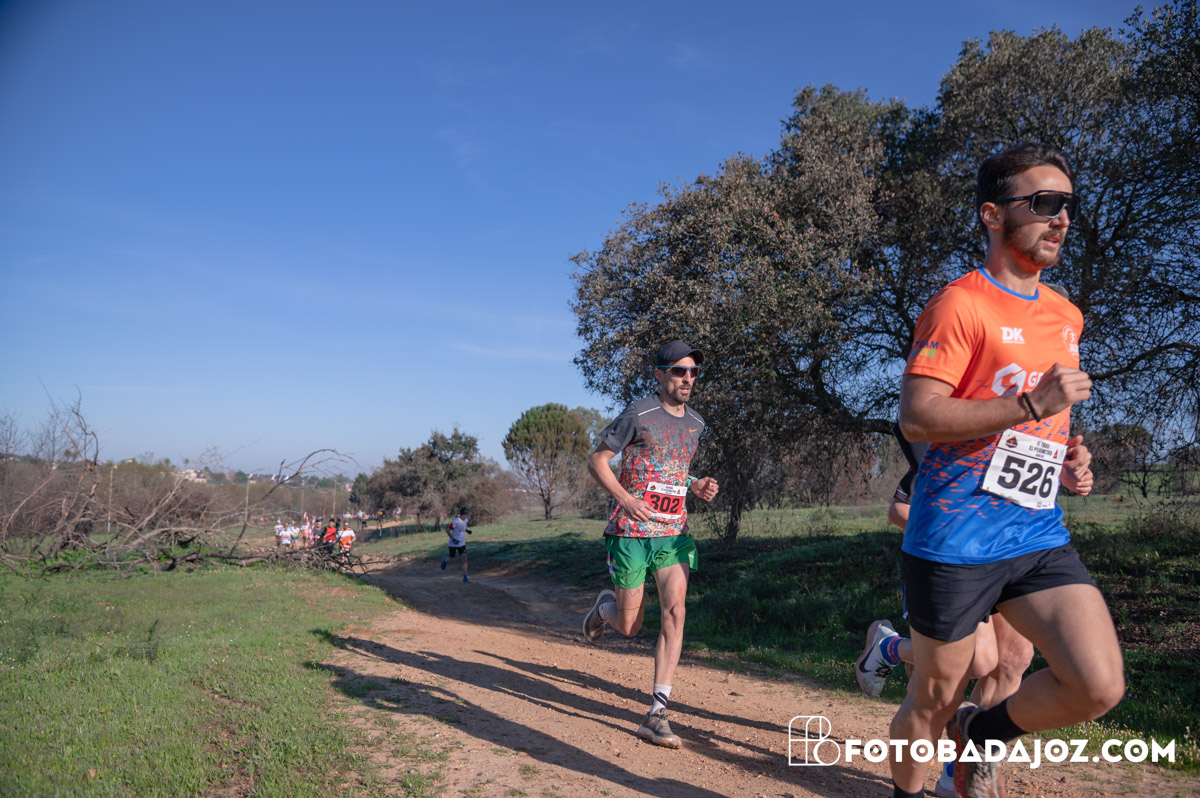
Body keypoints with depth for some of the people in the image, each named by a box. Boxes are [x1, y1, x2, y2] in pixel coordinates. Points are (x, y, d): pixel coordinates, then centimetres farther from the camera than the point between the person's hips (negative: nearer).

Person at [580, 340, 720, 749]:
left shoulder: (695, 423, 11)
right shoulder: (638, 414, -9)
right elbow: (597, 460, -6)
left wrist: (695, 485, 4)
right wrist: (626, 499, -22)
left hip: (673, 534, 5)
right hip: (631, 532, -4)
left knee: (675, 613, -12)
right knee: (629, 626, 2)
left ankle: (656, 715, -6)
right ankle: (604, 606, 40)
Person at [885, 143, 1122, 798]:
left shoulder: (1066, 318, 16)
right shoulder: (960, 304, -10)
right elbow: (914, 417, -19)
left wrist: (1068, 458, 9)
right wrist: (1031, 405, -24)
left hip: (1040, 534, 7)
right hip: (955, 541, -6)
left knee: (1100, 686, -7)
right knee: (934, 701, 7)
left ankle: (982, 732, 21)